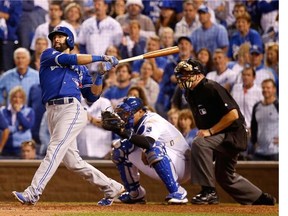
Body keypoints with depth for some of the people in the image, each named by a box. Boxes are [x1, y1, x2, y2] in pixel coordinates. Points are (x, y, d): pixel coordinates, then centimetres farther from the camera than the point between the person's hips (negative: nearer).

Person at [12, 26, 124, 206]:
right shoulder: (48, 55, 17)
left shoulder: (81, 69, 19)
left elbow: (93, 96, 16)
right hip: (52, 111, 3)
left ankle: (32, 193, -27)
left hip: (72, 109, -3)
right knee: (72, 161, 1)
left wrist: (100, 75, 4)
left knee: (54, 150, -18)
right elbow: (69, 59, -1)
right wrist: (100, 58, 1)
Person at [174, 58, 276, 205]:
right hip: (221, 138, 10)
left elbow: (233, 114, -27)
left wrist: (209, 132, -26)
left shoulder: (211, 88, -21)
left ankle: (209, 191, -28)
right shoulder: (190, 93, 5)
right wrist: (202, 131, 3)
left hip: (233, 133, -10)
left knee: (199, 144, -31)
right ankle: (262, 199, 36)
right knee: (224, 176, 19)